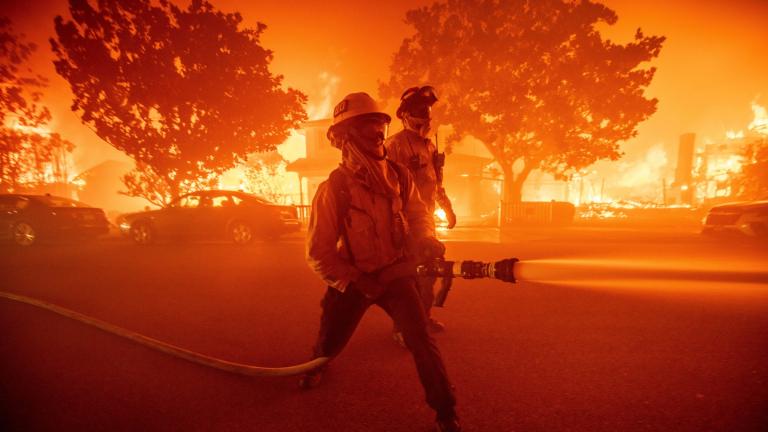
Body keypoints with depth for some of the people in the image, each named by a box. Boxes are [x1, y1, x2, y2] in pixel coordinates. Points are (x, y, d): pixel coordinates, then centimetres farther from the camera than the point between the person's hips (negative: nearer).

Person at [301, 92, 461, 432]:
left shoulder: (399, 176, -6)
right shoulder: (334, 188, -17)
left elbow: (418, 214, -1)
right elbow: (318, 252, -14)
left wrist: (425, 240, -24)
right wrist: (357, 282, -20)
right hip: (352, 279, -1)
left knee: (421, 341, -10)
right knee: (329, 345, 13)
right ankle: (317, 364, 53)